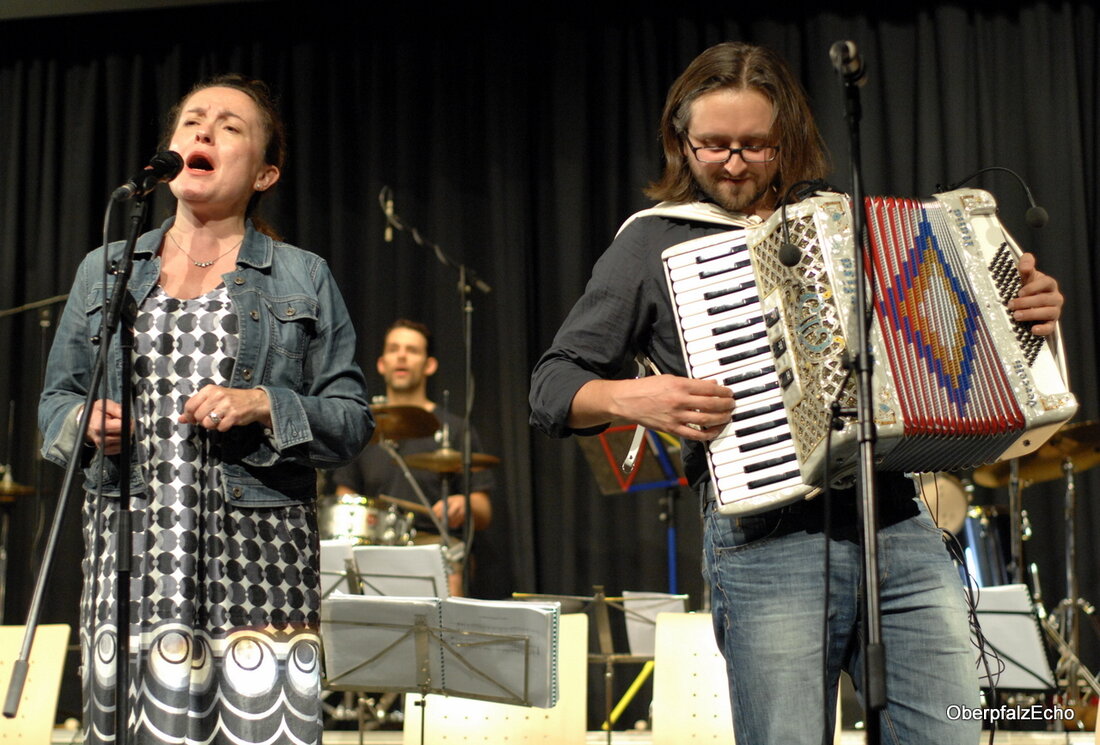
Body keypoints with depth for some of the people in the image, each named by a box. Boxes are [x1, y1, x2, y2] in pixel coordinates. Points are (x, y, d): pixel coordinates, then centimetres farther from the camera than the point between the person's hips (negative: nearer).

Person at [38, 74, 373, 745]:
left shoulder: (304, 279, 11)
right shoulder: (104, 270, 17)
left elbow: (353, 420, 7)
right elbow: (57, 397, 21)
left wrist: (266, 407, -10)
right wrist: (85, 421, -2)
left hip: (260, 557, -2)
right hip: (132, 551, 2)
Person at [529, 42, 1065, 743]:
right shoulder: (655, 243, 7)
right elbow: (552, 385, 6)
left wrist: (1025, 310, 10)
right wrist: (632, 398, -14)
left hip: (900, 523, 4)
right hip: (768, 541, -3)